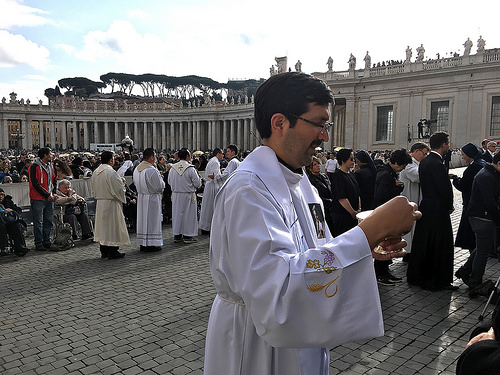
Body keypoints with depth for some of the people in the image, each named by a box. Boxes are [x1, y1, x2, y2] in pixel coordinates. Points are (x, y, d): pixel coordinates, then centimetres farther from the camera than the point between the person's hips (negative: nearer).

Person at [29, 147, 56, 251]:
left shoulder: (50, 166, 14)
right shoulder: (35, 167, -10)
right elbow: (35, 184, -15)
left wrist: (53, 193, 9)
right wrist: (47, 195, -14)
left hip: (49, 199, 7)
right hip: (38, 199, -7)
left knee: (48, 221, 11)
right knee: (38, 222, -1)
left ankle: (46, 242, 21)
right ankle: (38, 244, 6)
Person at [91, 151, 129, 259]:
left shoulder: (96, 172, 7)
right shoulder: (111, 172, -19)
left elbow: (94, 189, 16)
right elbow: (119, 189, -18)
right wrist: (122, 182, 0)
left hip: (100, 203, 8)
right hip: (111, 203, -8)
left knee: (102, 225, 14)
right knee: (112, 226, 0)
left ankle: (103, 251, 22)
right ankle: (112, 251, 5)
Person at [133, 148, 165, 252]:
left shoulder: (136, 169, 6)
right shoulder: (152, 170, -20)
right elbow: (160, 186, -17)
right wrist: (161, 179, 2)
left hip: (141, 197, 8)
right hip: (152, 198, -8)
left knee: (142, 220, 13)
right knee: (152, 220, -1)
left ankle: (142, 243, 19)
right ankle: (151, 244, 3)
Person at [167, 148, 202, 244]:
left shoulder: (172, 168, -2)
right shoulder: (190, 169, -16)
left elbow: (169, 182, 8)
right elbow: (198, 183, -11)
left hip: (176, 195, 4)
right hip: (188, 195, -4)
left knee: (177, 214, 13)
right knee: (188, 214, 5)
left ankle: (177, 235, 19)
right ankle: (187, 236, 9)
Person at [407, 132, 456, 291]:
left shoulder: (424, 161, 9)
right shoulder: (437, 164, -20)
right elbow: (445, 189, -22)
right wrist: (449, 206, -4)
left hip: (426, 206, 9)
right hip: (438, 210, -9)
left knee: (422, 243, 16)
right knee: (441, 246, 3)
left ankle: (415, 276, 27)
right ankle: (437, 281, 13)